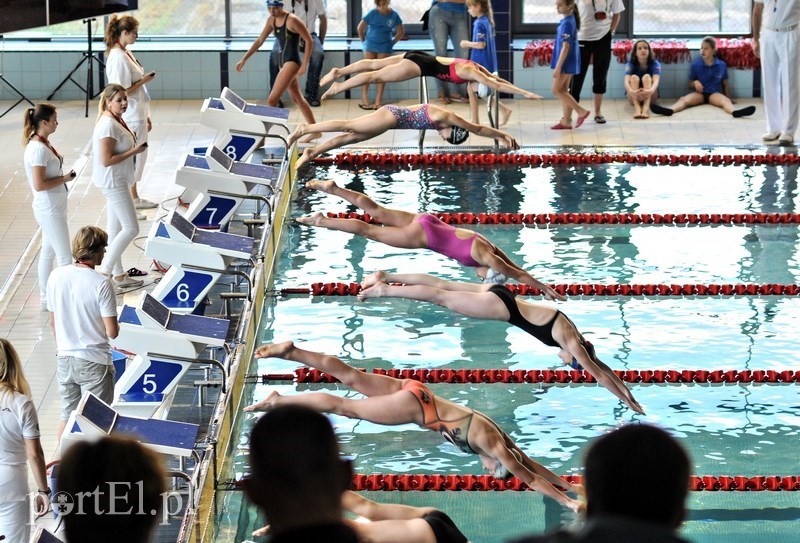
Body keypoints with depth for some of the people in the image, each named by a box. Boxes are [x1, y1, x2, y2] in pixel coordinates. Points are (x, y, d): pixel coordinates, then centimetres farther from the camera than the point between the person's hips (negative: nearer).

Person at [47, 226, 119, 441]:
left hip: (64, 359, 5)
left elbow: (53, 322, 7)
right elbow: (112, 332, -17)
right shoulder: (101, 283, -20)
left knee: (67, 417, 18)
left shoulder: (56, 276, -4)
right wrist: (117, 326, 6)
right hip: (94, 362, -5)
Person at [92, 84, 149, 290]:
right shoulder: (108, 125, -23)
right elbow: (106, 160, -25)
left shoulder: (117, 120, 8)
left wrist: (134, 146, 7)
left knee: (116, 229, 16)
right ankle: (105, 271, -2)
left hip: (117, 181, 10)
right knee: (131, 228, -8)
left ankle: (118, 275, 25)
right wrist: (134, 151, -22)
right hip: (112, 182, -10)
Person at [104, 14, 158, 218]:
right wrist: (144, 80, -14)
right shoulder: (118, 58, -21)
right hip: (129, 118, -10)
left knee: (139, 156, 20)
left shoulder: (126, 53, 10)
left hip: (138, 115, 10)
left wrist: (146, 116, 19)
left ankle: (135, 198, 33)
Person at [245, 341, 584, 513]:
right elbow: (528, 476, -13)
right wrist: (566, 502, -9)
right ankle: (278, 401, 4)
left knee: (349, 377, 11)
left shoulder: (498, 440, 6)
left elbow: (531, 464, 18)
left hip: (414, 393, 7)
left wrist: (568, 484, 16)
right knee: (345, 407, -1)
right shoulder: (493, 445, -15)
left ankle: (289, 351, 15)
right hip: (413, 407, -7)